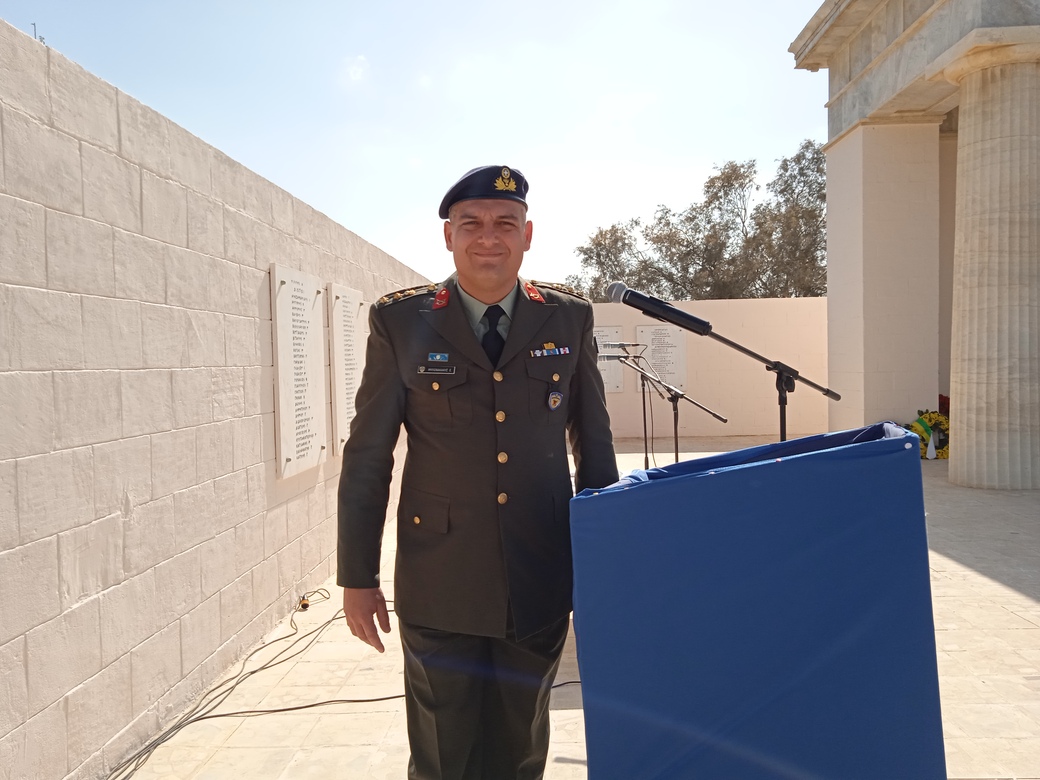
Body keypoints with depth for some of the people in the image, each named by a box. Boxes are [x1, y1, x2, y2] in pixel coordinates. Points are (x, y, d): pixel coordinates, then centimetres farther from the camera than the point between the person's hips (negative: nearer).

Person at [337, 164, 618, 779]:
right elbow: (367, 457, -1)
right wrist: (357, 577, 1)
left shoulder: (569, 319, 0)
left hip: (541, 584, 2)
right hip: (439, 589, -1)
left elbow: (595, 445, 8)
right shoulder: (401, 322, -5)